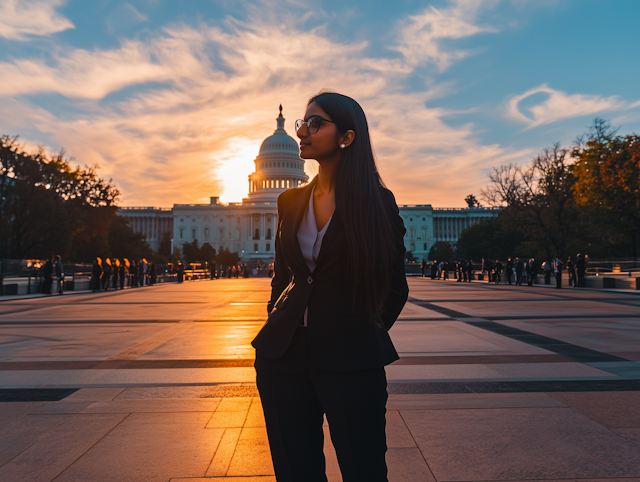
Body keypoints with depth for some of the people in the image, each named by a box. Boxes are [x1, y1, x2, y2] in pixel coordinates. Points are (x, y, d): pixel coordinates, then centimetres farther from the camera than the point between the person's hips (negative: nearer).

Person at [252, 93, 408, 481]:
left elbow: (395, 286, 4)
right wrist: (276, 321, 7)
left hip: (349, 360, -4)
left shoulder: (377, 201, -3)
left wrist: (368, 335, 2)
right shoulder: (290, 202, 8)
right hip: (285, 355, 4)